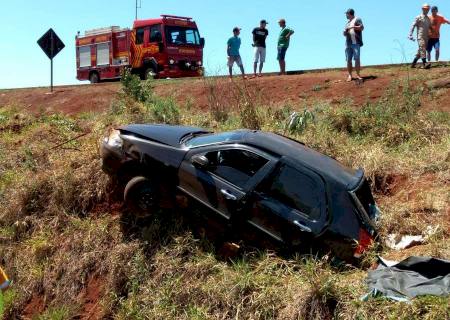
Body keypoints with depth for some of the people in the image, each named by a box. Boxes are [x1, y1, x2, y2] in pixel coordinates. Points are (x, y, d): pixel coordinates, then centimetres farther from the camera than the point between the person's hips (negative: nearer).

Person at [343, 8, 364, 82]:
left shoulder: (357, 19, 6)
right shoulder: (348, 23, 26)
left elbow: (362, 27, -7)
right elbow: (344, 34, 27)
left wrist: (353, 27, -12)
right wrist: (345, 32, 5)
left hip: (356, 43, -6)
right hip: (348, 43, 6)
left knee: (357, 59, -12)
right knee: (348, 60, 0)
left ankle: (358, 75, -10)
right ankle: (350, 75, 3)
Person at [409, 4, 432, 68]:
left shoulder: (428, 19, 19)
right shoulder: (418, 17, 0)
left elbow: (430, 27, 25)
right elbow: (413, 26, -5)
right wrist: (410, 35, -14)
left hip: (426, 37, 7)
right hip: (420, 37, -7)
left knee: (420, 52, 8)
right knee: (422, 50, -19)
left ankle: (413, 64, 17)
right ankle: (425, 64, -29)